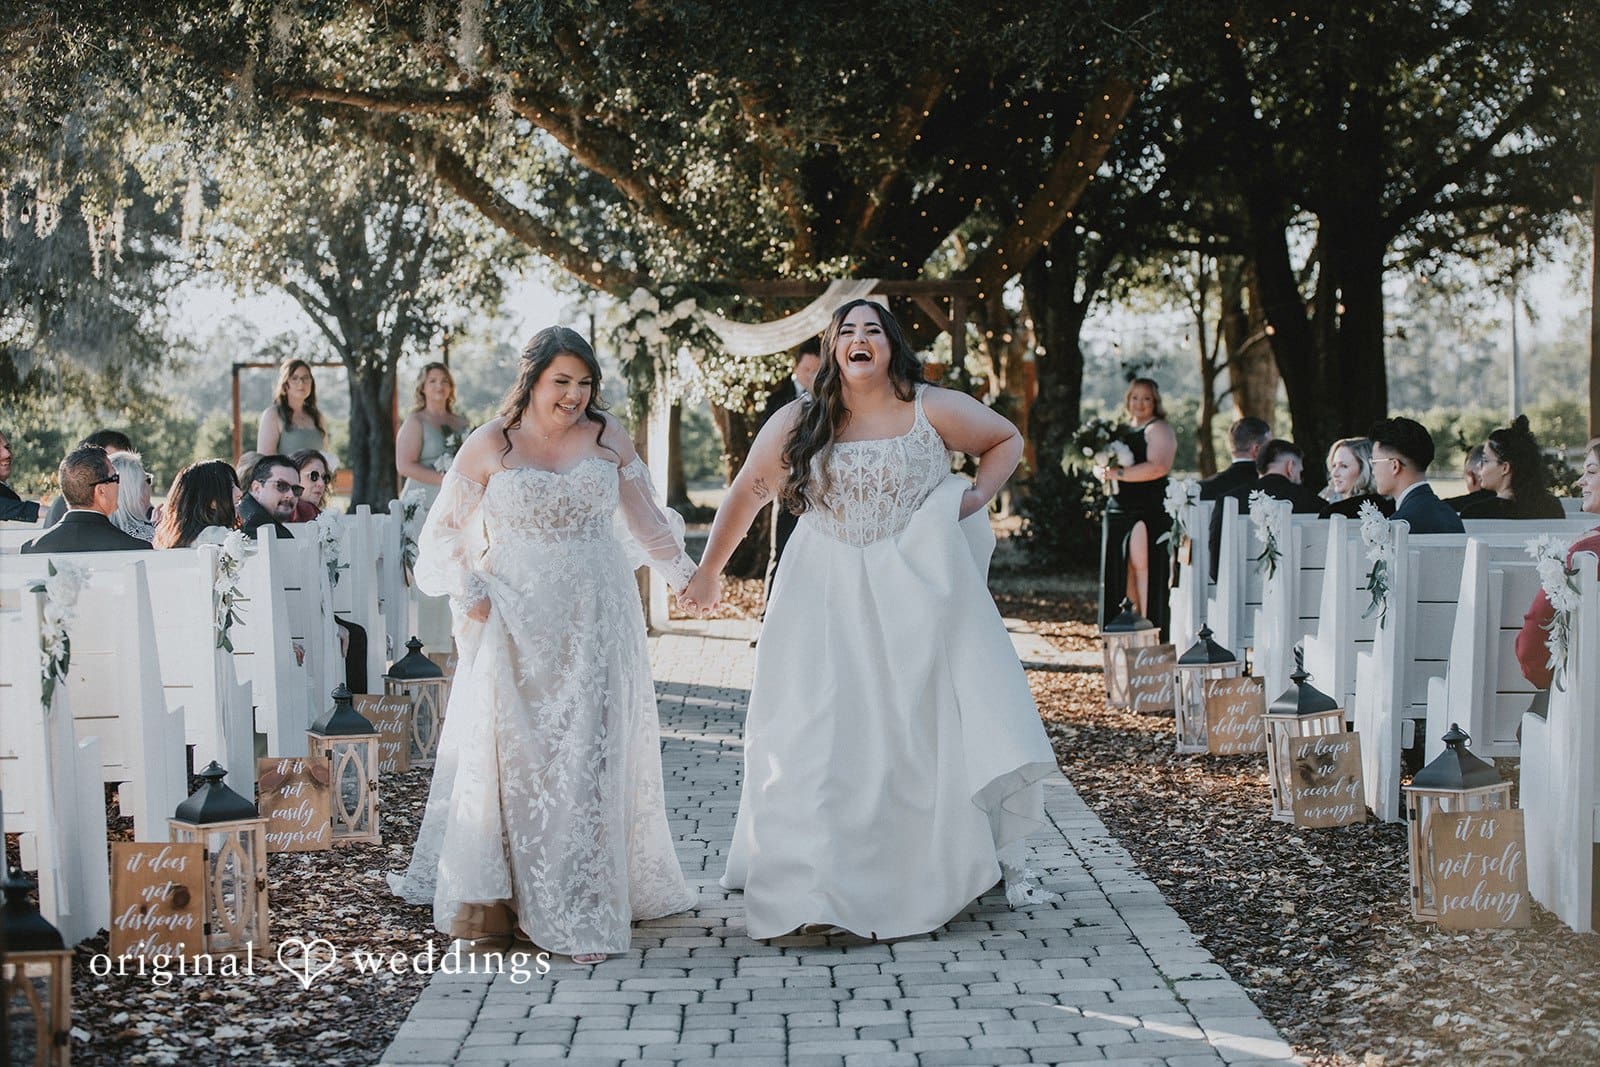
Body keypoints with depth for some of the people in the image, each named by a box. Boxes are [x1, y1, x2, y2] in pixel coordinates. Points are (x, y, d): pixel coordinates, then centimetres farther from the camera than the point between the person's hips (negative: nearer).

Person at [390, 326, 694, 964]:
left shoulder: (608, 437, 5)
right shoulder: (490, 446, -1)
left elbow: (645, 519, 15)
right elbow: (446, 529, 6)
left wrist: (685, 575, 14)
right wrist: (469, 594, -6)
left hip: (595, 621, 1)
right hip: (516, 622, -1)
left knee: (589, 756, -1)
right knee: (513, 754, -1)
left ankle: (585, 910, 6)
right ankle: (496, 896, 10)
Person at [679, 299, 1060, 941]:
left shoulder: (933, 410, -3)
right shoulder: (798, 424, -1)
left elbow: (1007, 440, 12)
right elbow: (746, 495, 8)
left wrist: (980, 494, -4)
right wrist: (708, 572, 14)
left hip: (919, 589, -1)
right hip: (830, 594, 1)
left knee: (960, 719, -2)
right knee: (814, 737, 3)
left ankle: (1003, 862, 12)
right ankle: (788, 870, 13)